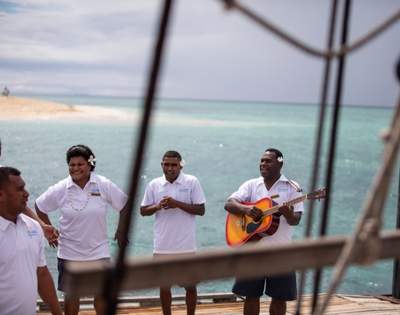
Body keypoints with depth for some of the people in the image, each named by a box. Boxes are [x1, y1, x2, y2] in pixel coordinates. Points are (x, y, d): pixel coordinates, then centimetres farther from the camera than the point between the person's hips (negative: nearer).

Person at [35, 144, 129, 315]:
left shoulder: (104, 185, -9)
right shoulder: (60, 189, -8)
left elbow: (124, 205, 2)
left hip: (98, 251, 0)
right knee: (71, 293, 10)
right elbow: (39, 207, 5)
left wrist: (121, 231, 3)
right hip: (69, 252, 0)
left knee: (102, 293, 6)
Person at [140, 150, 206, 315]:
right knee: (164, 284, 11)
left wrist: (177, 204, -18)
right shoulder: (154, 184, 3)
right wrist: (158, 206, -14)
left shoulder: (192, 182, -4)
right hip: (162, 246, 2)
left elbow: (201, 210, -7)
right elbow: (143, 210, 6)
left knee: (190, 285, 8)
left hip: (186, 245, -2)